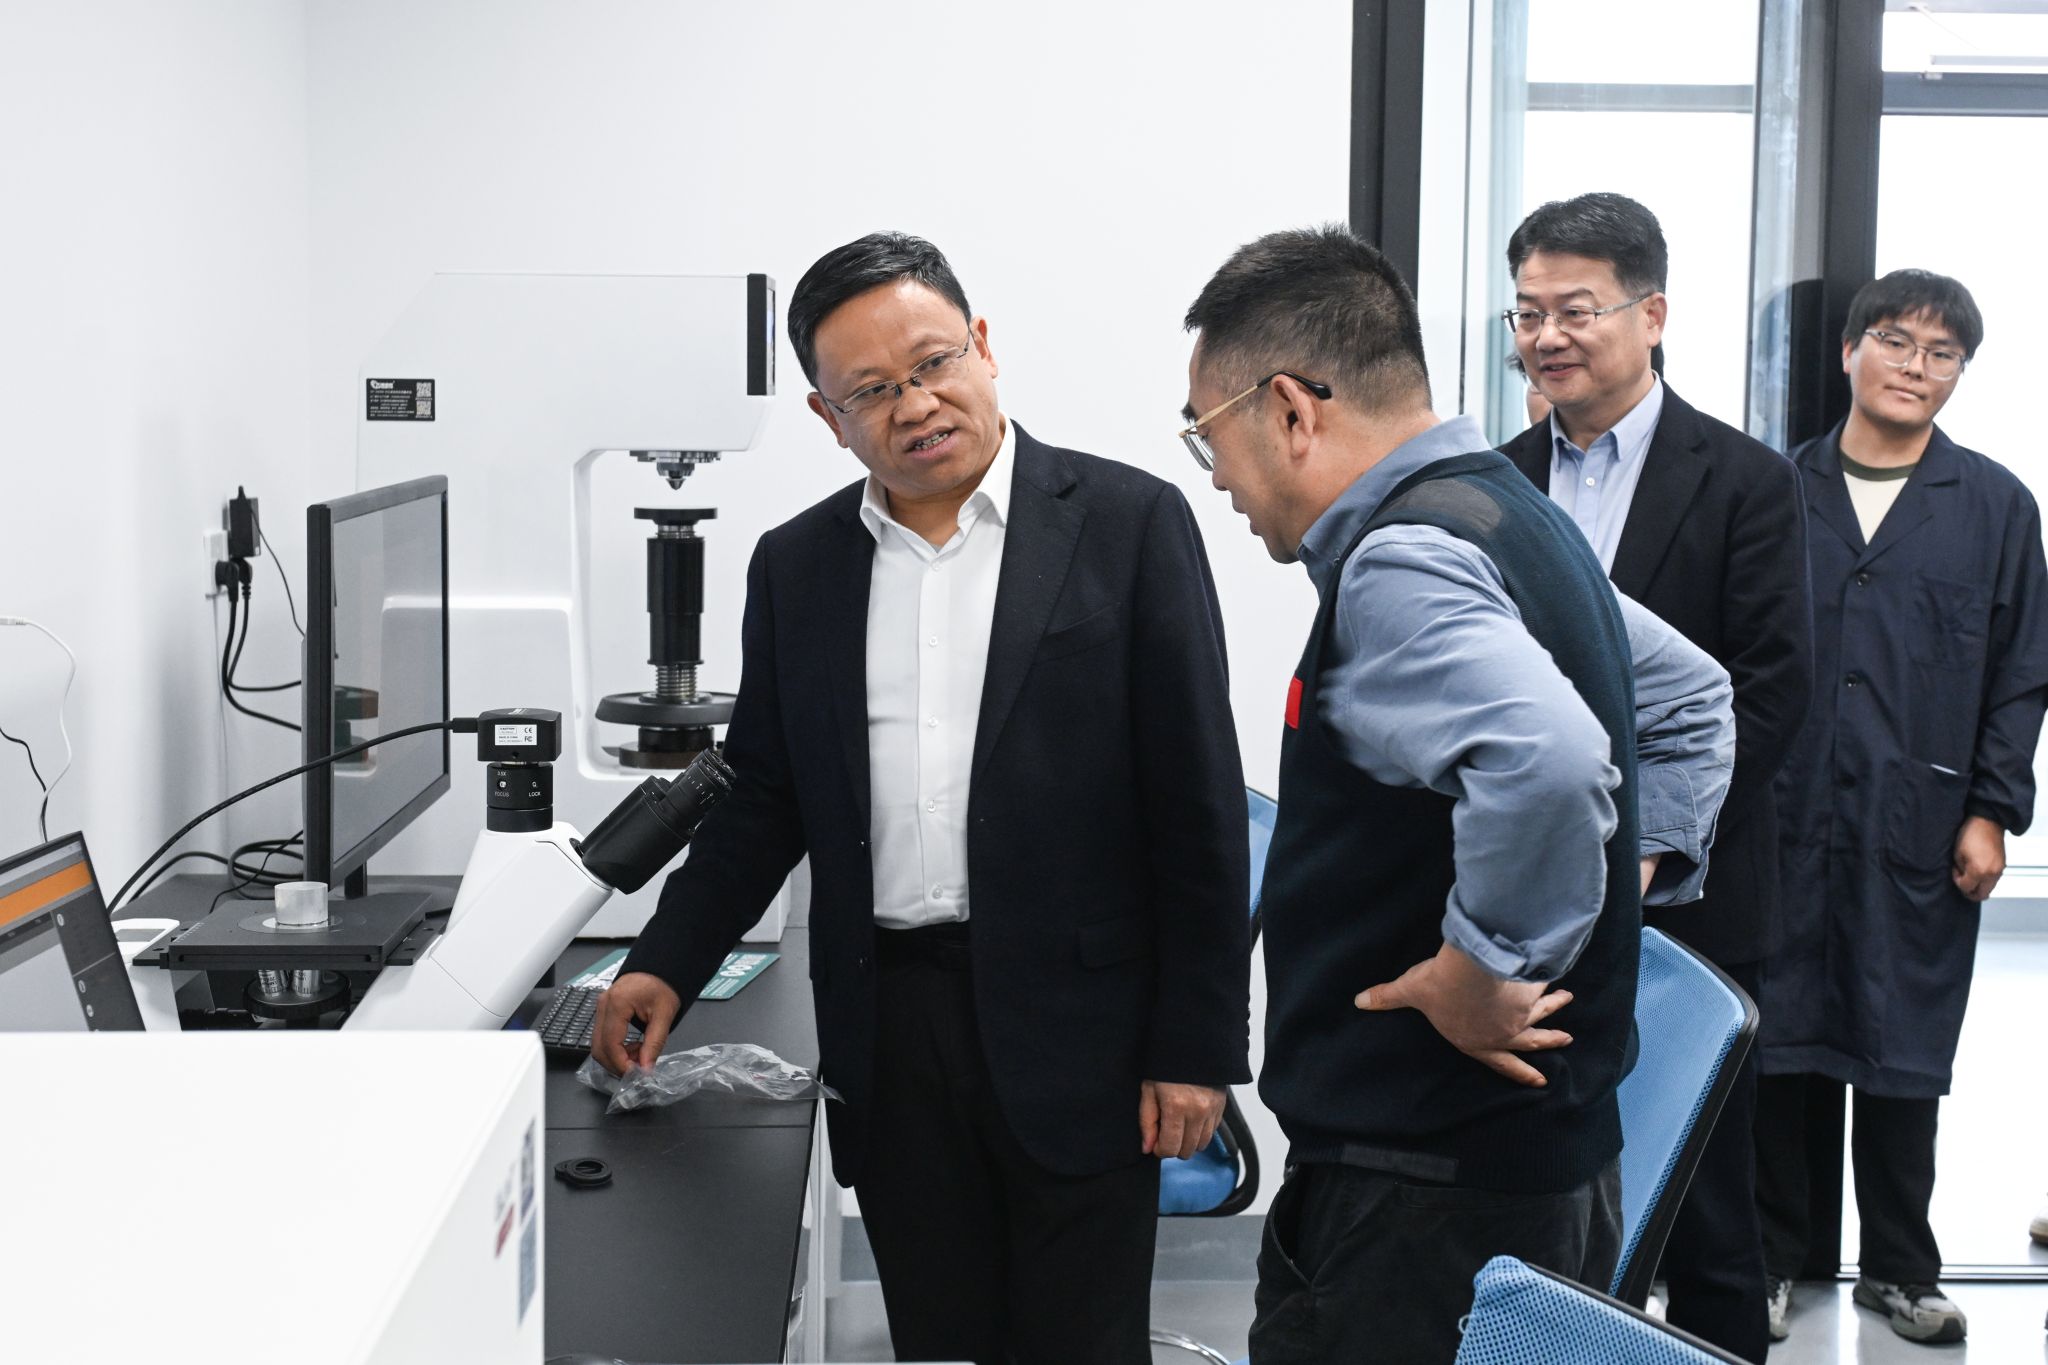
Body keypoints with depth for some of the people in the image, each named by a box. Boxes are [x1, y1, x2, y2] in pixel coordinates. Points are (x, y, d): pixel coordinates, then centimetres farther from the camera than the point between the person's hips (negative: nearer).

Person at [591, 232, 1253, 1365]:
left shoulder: (1128, 523, -4)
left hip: (1073, 1026, -3)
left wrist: (1197, 1045, -8)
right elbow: (764, 801, 15)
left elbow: (1199, 800, -5)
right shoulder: (795, 567, 9)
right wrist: (666, 965, 2)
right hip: (887, 1031, 4)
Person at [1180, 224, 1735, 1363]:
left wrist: (1475, 980, -25)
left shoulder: (1398, 564, -20)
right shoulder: (1509, 514, 11)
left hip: (1420, 1186, -10)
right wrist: (1628, 877, 17)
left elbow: (1545, 764, -39)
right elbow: (1690, 696, 25)